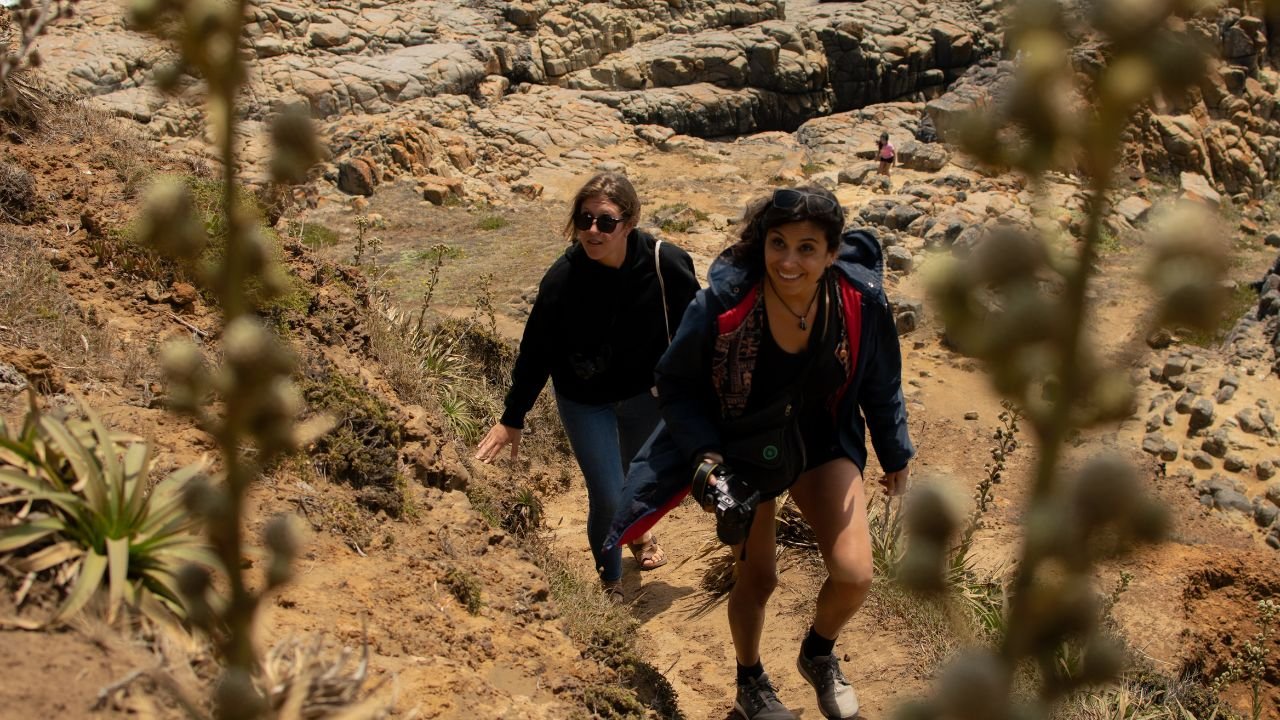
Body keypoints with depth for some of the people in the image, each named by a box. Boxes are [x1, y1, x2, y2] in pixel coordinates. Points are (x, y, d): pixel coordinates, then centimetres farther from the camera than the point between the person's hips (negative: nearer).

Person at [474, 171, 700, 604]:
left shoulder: (666, 265, -26)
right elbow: (536, 352, -13)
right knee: (607, 498, -5)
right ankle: (611, 586, 23)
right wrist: (512, 419, -6)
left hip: (646, 394, 2)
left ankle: (638, 531, 59)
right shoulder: (563, 279, -26)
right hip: (584, 401, -2)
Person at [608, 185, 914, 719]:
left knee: (854, 575, -13)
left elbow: (880, 382, -1)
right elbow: (676, 384, -13)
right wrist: (704, 455, -25)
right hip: (742, 450, -1)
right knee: (757, 578, 12)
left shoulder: (861, 301, -21)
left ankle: (818, 655, 23)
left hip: (821, 443, 2)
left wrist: (896, 457, 10)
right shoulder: (724, 302, -29)